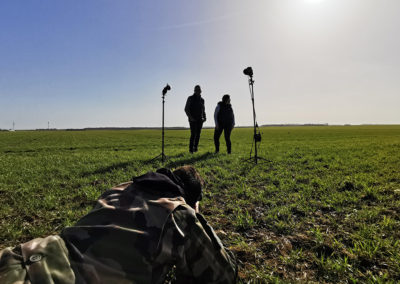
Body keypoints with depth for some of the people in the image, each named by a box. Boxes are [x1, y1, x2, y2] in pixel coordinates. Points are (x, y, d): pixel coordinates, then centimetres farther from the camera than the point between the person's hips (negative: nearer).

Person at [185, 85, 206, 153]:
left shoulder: (202, 100, 10)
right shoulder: (190, 98, -4)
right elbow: (186, 109, -7)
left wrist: (204, 118, 3)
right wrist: (190, 117, -20)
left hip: (200, 120, 4)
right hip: (192, 119, -4)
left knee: (198, 134, 2)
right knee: (193, 134, -12)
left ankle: (195, 147, 15)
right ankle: (191, 149, -3)